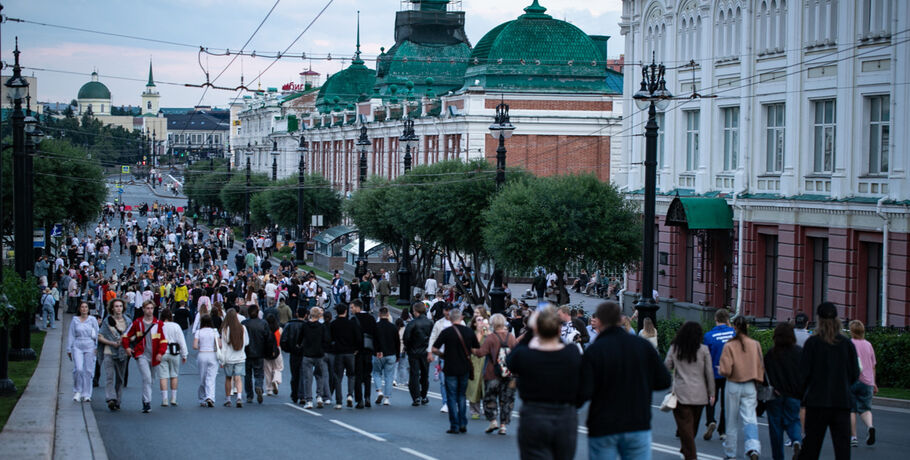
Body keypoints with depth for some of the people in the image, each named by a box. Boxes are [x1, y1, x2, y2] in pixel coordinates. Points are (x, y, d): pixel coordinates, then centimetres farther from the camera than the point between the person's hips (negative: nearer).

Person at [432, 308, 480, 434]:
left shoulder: (446, 332, -10)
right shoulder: (469, 332, 1)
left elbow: (434, 349, -10)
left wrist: (443, 355, 8)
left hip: (451, 369, -4)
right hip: (465, 369, 4)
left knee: (452, 397, 3)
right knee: (462, 396, 17)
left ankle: (455, 426, 2)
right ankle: (463, 424, 13)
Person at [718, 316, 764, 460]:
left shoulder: (729, 346, -12)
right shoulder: (755, 345, -2)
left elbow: (726, 370, -14)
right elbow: (761, 366, 4)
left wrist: (720, 370, 7)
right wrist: (758, 381, 17)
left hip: (733, 386, -2)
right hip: (750, 387, 2)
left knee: (732, 421, 11)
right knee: (750, 419, -2)